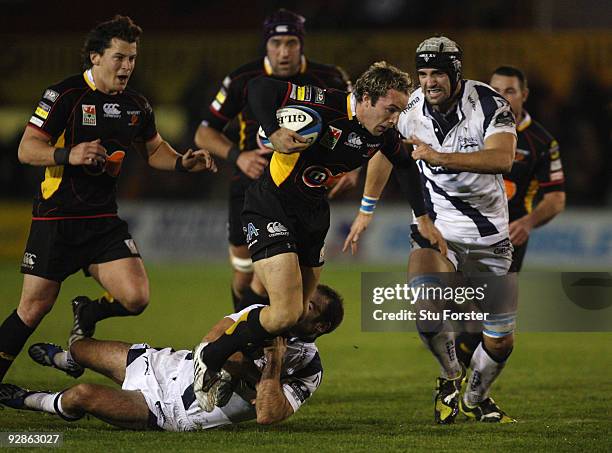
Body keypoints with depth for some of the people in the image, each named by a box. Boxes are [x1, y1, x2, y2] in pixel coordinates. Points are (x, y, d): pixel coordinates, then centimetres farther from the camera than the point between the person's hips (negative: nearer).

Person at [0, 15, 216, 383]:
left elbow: (155, 149, 22)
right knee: (33, 310, -1)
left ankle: (88, 315, 20)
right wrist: (68, 154, -29)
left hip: (104, 221, 4)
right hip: (56, 218, -4)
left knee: (135, 298, -13)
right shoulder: (65, 95, -11)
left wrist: (183, 162, 2)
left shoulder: (137, 105, 5)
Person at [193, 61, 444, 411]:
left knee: (300, 316, 8)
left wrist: (423, 218, 18)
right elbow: (259, 89, -25)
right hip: (271, 209, -8)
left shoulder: (383, 134, -2)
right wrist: (273, 132, -38)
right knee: (286, 313, -17)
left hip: (314, 217, 8)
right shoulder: (327, 106, -24)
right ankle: (209, 359, 1)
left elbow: (406, 166, 20)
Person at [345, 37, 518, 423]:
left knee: (501, 342, 3)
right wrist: (367, 210, 25)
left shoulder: (490, 104, -17)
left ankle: (475, 398, 34)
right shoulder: (411, 110, -6)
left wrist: (440, 157, -44)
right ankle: (451, 375, 4)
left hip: (488, 238, -1)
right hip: (436, 231, 1)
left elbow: (502, 159, -35)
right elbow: (384, 149, 16)